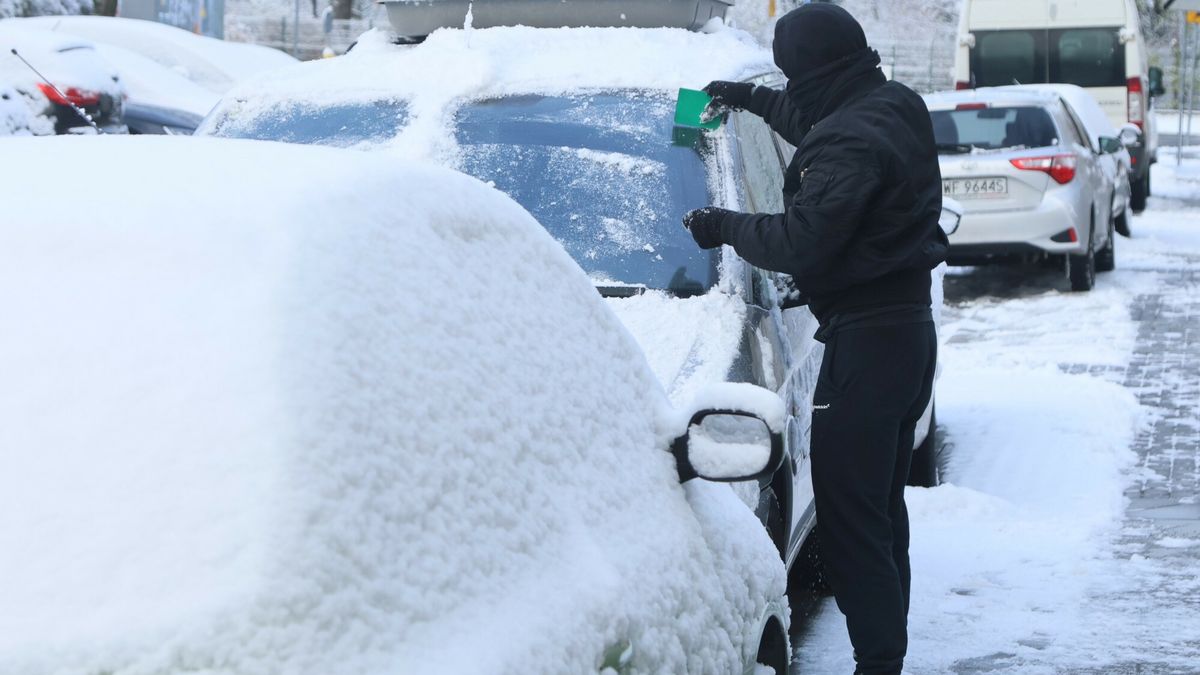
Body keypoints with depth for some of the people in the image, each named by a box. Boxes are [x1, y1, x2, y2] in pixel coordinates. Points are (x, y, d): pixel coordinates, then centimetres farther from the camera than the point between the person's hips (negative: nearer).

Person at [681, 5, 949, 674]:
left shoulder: (850, 142, -21)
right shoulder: (894, 107, 10)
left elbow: (801, 241, -22)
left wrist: (723, 227, -8)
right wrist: (751, 99, 38)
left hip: (867, 340, -11)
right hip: (910, 325, 11)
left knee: (850, 513, -8)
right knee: (882, 507, 18)